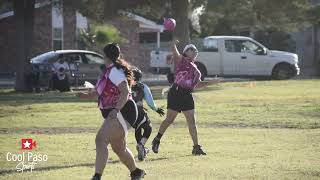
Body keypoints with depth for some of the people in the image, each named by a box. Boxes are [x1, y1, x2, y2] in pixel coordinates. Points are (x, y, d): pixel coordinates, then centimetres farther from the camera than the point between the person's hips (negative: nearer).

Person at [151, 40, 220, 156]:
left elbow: (198, 84, 26)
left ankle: (196, 147, 6)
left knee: (192, 122, 4)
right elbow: (175, 53, -17)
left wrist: (211, 82, 19)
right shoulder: (181, 60, 2)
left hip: (187, 95, 6)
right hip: (176, 93, -6)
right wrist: (174, 45, -37)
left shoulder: (195, 68, 22)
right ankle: (157, 140, 15)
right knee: (169, 119, -2)